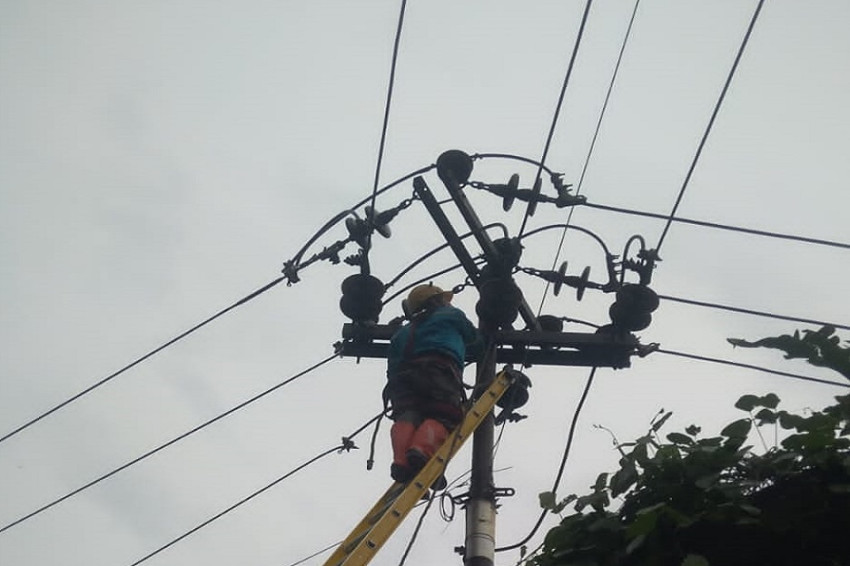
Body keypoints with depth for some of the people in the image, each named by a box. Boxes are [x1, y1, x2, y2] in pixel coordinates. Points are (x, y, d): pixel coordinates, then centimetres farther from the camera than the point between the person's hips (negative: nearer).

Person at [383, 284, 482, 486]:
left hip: (403, 376, 4)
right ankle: (423, 450, -45)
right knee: (443, 418, -14)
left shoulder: (402, 333, 39)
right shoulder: (453, 315, 32)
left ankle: (401, 459, -42)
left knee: (407, 417, -12)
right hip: (439, 371, -3)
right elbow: (476, 341, 46)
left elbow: (392, 369, 28)